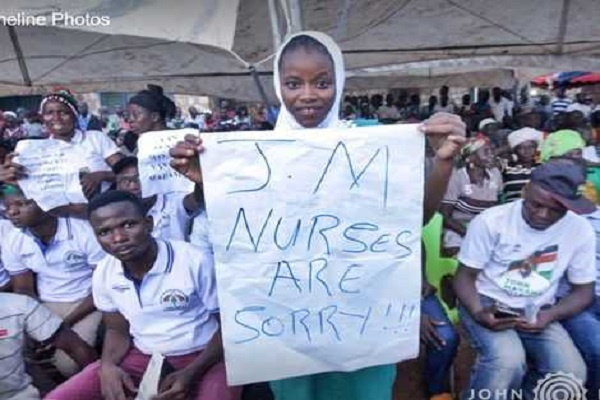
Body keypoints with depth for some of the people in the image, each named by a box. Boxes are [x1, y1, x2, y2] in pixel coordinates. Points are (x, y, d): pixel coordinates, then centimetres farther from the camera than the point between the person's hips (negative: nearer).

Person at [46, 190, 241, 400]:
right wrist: (108, 366, -9)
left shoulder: (195, 262, -19)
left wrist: (190, 374, -22)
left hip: (204, 358, -4)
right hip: (143, 358, 5)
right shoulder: (103, 274, -2)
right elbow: (117, 330, 12)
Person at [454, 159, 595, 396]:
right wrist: (478, 312, -27)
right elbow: (465, 275, -8)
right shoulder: (491, 220, -14)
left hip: (537, 313, 4)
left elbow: (584, 290, 5)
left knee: (571, 373, -21)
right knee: (508, 361, -30)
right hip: (486, 304, -3)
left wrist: (551, 315, -15)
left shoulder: (580, 230, -5)